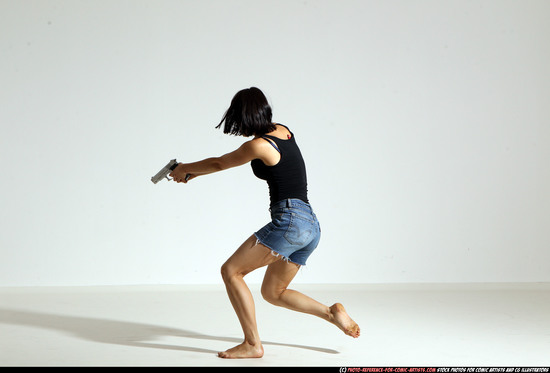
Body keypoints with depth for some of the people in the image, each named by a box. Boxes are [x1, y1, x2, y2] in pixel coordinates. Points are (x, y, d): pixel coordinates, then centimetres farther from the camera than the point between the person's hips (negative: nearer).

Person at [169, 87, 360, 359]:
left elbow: (220, 163, 5)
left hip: (290, 221, -9)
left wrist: (185, 168, 23)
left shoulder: (259, 145, -11)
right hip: (310, 225, 9)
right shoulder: (283, 131, 14)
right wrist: (195, 172, 28)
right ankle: (331, 313, 10)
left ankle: (252, 344, -3)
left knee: (231, 271, -3)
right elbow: (229, 161, 26)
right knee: (272, 292, 20)